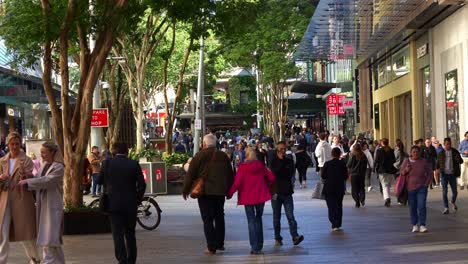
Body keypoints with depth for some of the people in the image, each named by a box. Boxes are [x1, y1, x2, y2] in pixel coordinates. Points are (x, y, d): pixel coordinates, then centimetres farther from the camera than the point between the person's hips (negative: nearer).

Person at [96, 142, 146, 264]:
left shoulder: (108, 163, -4)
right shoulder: (134, 164, -3)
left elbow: (99, 180, 4)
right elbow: (142, 184, -6)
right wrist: (137, 200, 7)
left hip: (114, 204, -2)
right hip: (130, 205, 2)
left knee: (118, 235, -1)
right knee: (130, 234, 15)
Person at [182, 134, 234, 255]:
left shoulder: (200, 156, -6)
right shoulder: (223, 156, 7)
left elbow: (190, 174, -7)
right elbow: (230, 175, 13)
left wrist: (185, 190, 2)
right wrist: (229, 190, 23)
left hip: (205, 192, -4)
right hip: (220, 191, 4)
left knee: (207, 219, -2)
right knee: (219, 217, 18)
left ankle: (211, 247, -7)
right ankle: (220, 243, 22)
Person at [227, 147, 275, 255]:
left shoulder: (242, 167, -10)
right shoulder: (261, 166, 0)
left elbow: (237, 183, -15)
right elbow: (271, 178, 4)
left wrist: (229, 194, -3)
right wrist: (265, 185, 23)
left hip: (248, 197, -3)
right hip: (261, 197, 3)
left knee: (251, 221, 2)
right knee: (258, 219, 17)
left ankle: (254, 247, -4)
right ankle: (259, 246, 18)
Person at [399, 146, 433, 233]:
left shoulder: (423, 162, -1)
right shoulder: (406, 161, 1)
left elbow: (430, 173, 8)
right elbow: (401, 173, 8)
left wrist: (427, 183, -1)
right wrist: (406, 170, -13)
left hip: (421, 187, -1)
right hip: (410, 188, 1)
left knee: (421, 206, -9)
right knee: (412, 207, 7)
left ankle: (422, 225, -8)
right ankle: (415, 225, 18)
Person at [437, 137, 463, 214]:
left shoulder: (455, 152, 0)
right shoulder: (440, 153, 1)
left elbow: (461, 161, 0)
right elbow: (438, 163, 10)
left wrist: (458, 159, -24)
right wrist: (437, 169, -11)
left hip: (452, 174, 1)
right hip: (444, 174, -1)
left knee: (455, 191, 8)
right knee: (444, 191, -5)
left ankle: (453, 202, 38)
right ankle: (446, 208, 1)